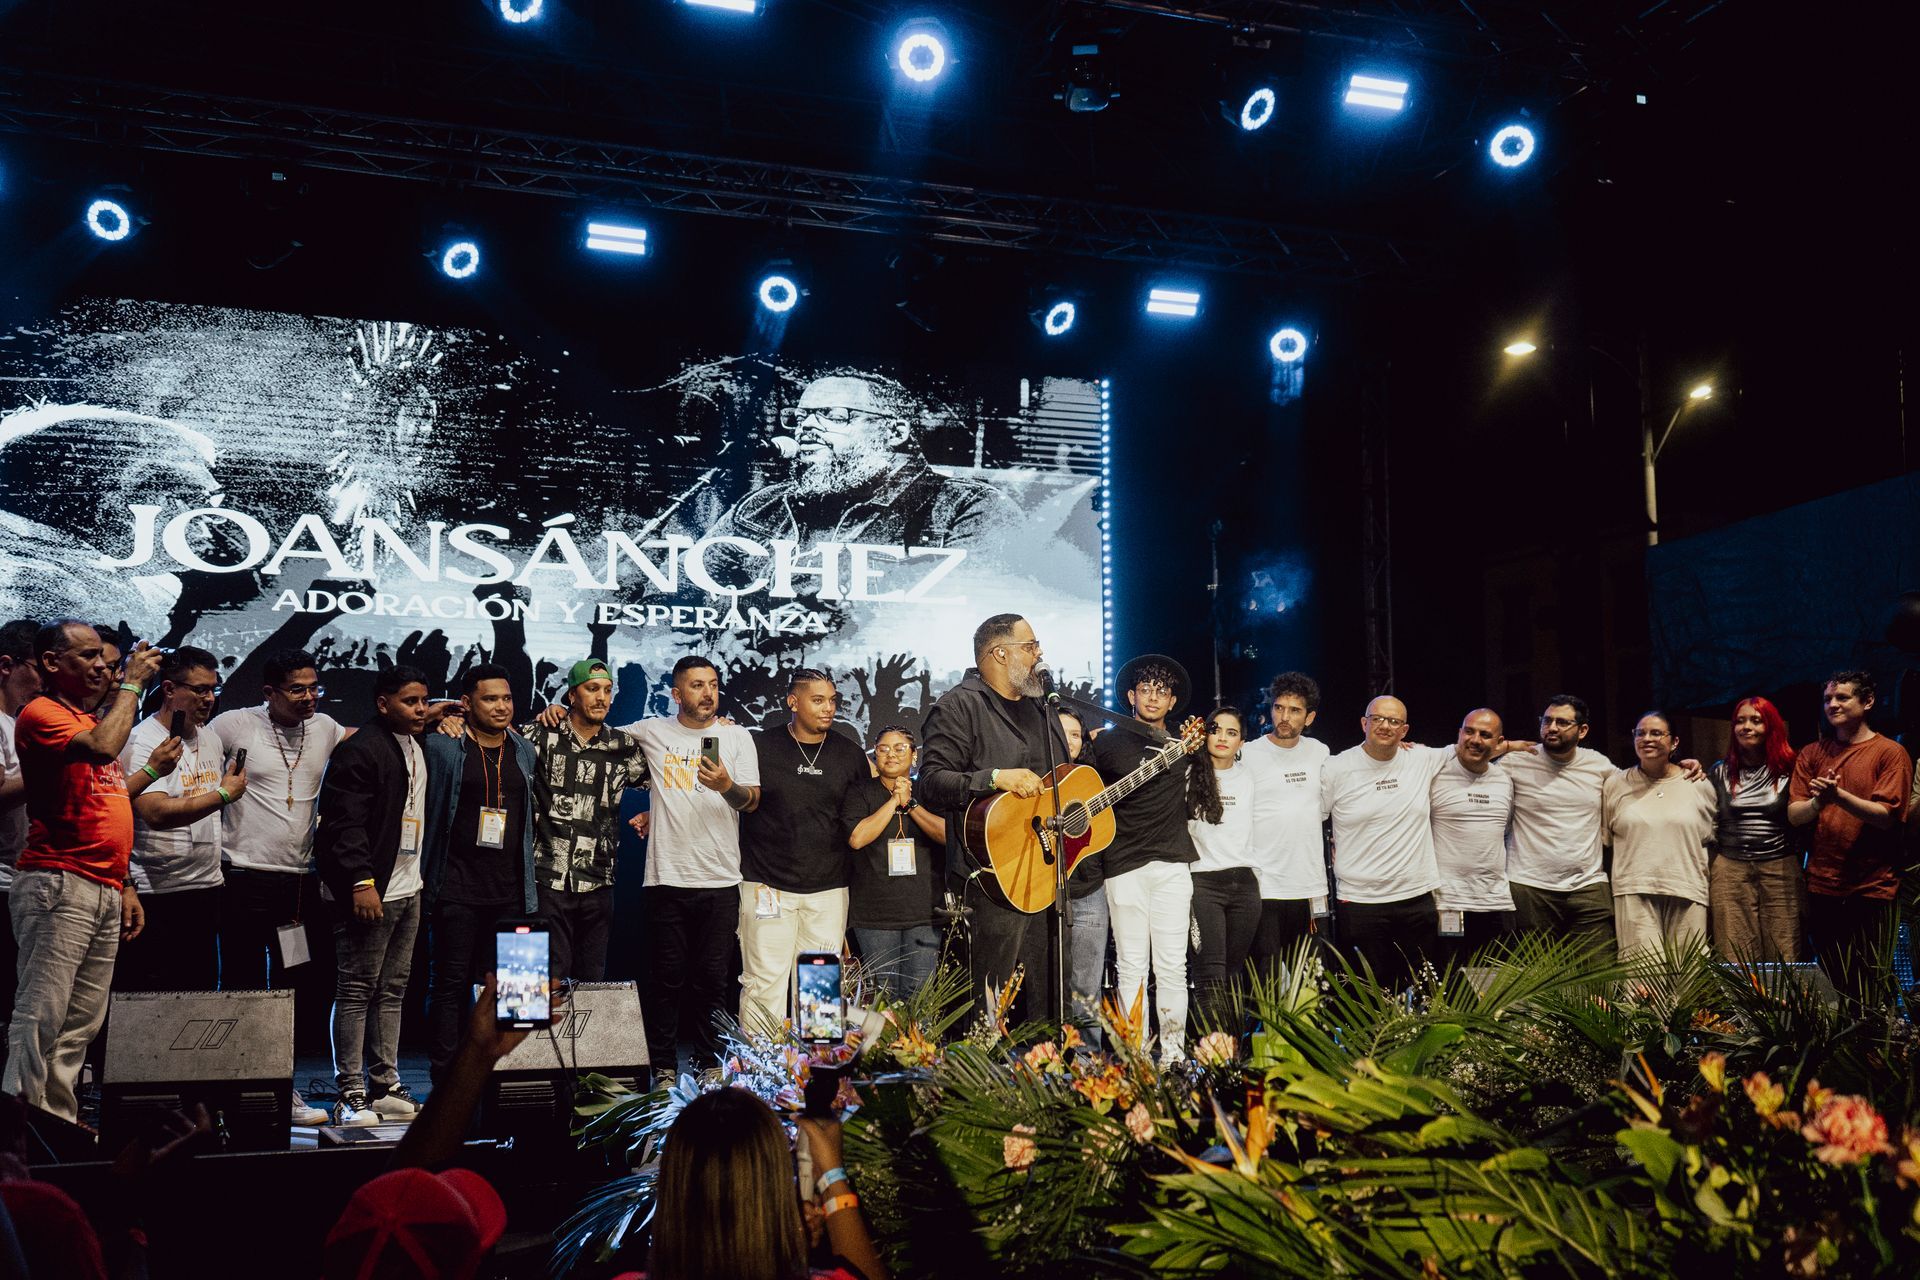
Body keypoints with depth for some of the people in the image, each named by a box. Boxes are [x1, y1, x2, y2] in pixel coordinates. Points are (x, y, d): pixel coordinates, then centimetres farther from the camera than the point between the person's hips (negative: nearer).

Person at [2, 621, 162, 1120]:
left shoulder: (91, 721, 22)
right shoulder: (41, 714, -5)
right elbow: (104, 747, -24)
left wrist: (125, 886, 22)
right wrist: (131, 683, -11)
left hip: (105, 891, 9)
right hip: (60, 886, -9)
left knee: (81, 1024, 8)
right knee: (41, 1017, -8)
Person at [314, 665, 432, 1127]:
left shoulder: (419, 749, 15)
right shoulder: (359, 750, -11)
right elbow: (344, 823, -17)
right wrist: (361, 881, -22)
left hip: (408, 890, 9)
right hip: (370, 892, -9)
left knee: (393, 991, 12)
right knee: (357, 990, -3)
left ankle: (385, 1088, 18)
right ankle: (350, 1095, 1)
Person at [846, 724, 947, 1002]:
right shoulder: (861, 792, 7)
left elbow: (947, 834, -4)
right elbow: (856, 838, -9)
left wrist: (909, 804, -7)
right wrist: (894, 801, -8)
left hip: (924, 911, 1)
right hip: (874, 913, -1)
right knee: (882, 996, -1)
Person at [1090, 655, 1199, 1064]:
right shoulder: (1108, 743, 5)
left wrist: (1197, 751, 11)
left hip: (1173, 865, 2)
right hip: (1125, 865, -2)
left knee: (1172, 966, 2)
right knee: (1131, 967, 0)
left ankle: (1173, 1054, 9)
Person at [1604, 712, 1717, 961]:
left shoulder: (1699, 786, 10)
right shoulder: (1615, 785, 10)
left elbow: (1710, 839, 19)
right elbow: (1604, 838, 16)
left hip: (1687, 893, 1)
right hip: (1634, 893, -1)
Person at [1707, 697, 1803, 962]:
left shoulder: (1788, 770, 6)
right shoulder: (1720, 772, 11)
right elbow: (1709, 824, 16)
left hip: (1781, 870, -1)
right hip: (1730, 871, 1)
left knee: (1783, 955, -2)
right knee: (1735, 959, -2)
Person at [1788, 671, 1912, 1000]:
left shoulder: (1891, 753, -2)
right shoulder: (1812, 753, 10)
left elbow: (1886, 816, -12)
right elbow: (1794, 815, 3)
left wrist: (1838, 796, -25)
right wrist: (1817, 802, -18)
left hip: (1872, 888, -4)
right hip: (1822, 886, 4)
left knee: (1870, 991, 1)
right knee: (1829, 987, 10)